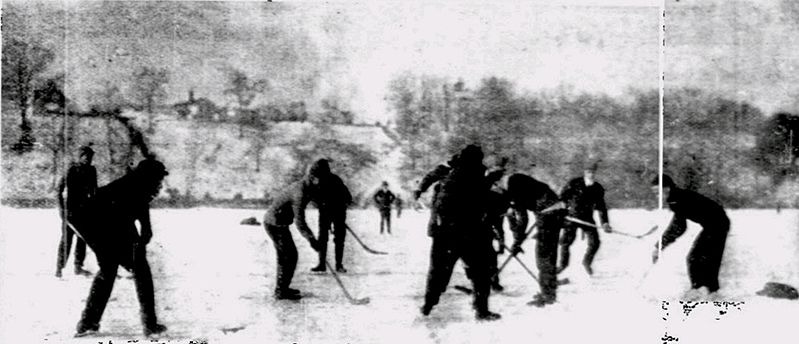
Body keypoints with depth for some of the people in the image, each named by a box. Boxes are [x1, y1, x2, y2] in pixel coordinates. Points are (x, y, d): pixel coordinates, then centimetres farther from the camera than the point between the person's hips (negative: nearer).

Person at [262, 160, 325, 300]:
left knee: (290, 255, 17)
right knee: (287, 257, -4)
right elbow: (299, 222, -34)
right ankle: (281, 292, 4)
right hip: (275, 225, -10)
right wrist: (312, 240, -39)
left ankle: (282, 288, 27)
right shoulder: (300, 192, -27)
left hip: (279, 223, 10)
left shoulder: (309, 189, 3)